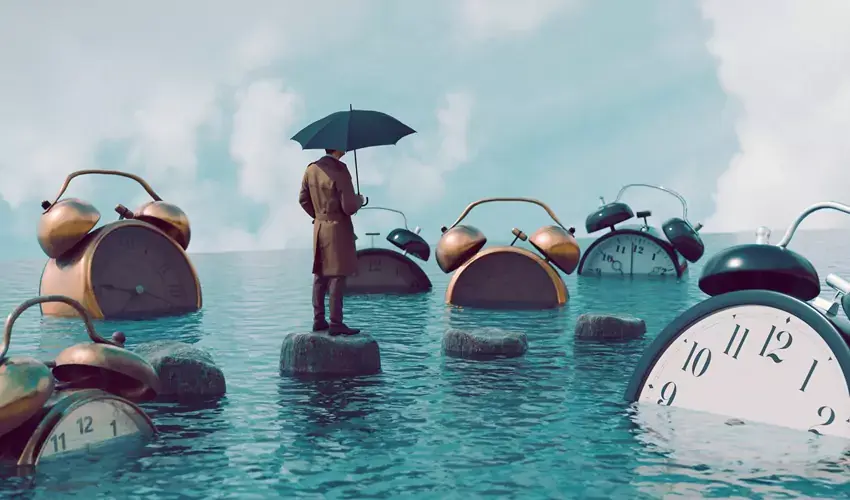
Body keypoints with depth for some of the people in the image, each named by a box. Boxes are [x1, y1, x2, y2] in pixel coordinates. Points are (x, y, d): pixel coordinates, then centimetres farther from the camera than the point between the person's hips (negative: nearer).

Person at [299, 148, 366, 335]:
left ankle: (318, 320, 18)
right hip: (338, 228, -7)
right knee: (337, 276, -3)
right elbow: (349, 206, -20)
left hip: (319, 228, 7)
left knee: (320, 274, 13)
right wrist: (360, 200, 0)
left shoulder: (311, 169, 4)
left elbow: (303, 199, 12)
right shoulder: (339, 170, -18)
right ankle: (336, 323, -1)